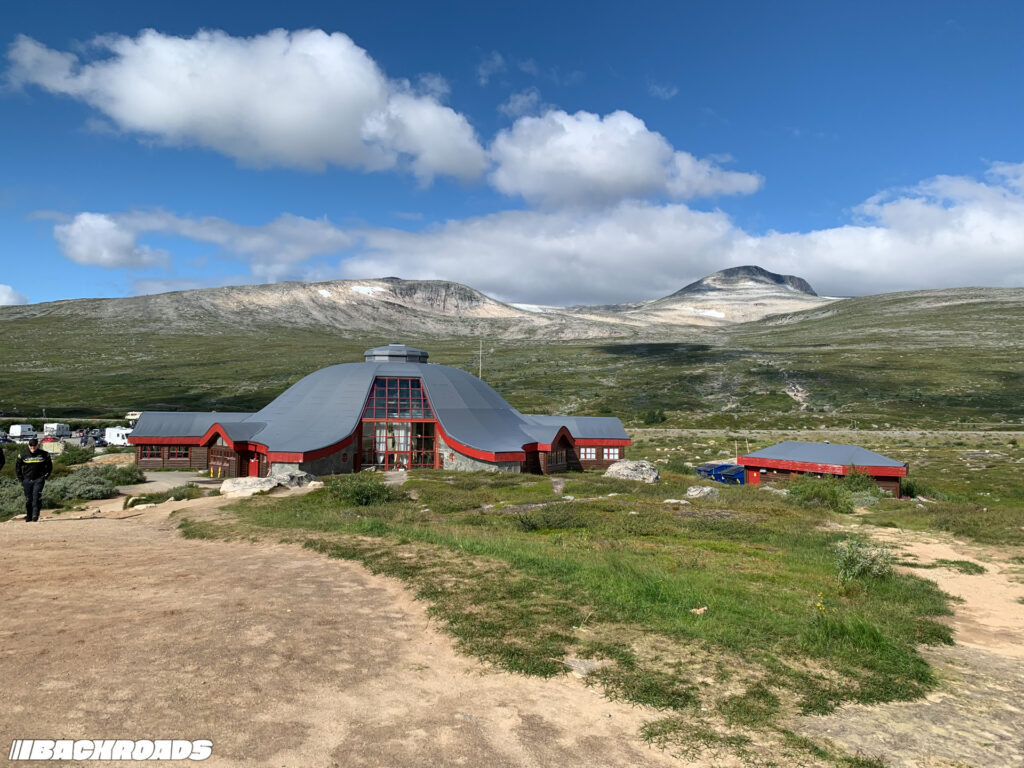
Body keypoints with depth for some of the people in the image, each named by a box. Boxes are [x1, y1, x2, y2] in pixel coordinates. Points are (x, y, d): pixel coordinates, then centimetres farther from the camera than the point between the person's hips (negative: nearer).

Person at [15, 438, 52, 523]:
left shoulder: (44, 454, 0)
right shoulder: (23, 454, 2)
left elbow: (49, 466, 12)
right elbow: (17, 467, 14)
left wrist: (45, 476, 3)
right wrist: (21, 479, 7)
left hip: (39, 480, -2)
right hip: (27, 480, 2)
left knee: (36, 497, -17)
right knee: (28, 499, 7)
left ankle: (35, 515, -17)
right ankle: (29, 517, 19)